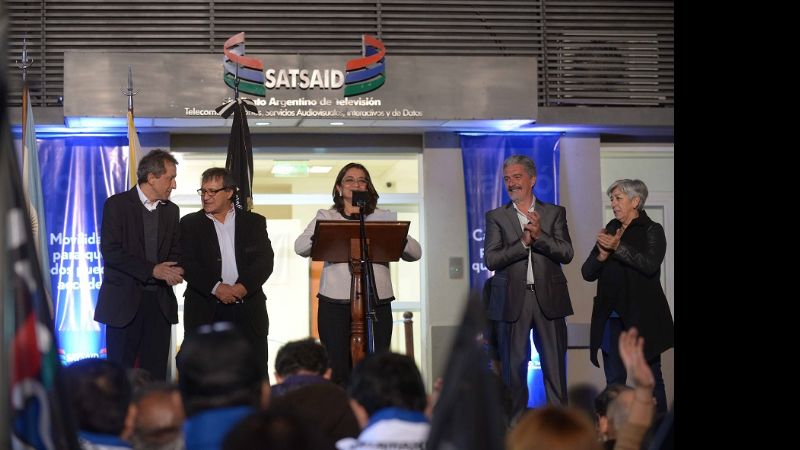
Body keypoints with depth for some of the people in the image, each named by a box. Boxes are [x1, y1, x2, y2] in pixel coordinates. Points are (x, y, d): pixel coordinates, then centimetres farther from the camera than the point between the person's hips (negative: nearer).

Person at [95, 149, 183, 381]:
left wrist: (175, 270, -6)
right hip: (124, 303, -4)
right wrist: (152, 270, -18)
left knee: (156, 373, 2)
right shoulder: (117, 204, -4)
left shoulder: (171, 210, 13)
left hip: (159, 302, 5)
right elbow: (111, 251, -13)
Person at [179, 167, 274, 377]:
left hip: (248, 309, 1)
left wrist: (243, 286, -15)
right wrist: (216, 288, -15)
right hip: (205, 311, -1)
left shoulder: (254, 222, 11)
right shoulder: (190, 224, 9)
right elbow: (188, 264, -2)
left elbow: (265, 260, 0)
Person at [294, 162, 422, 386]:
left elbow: (415, 252, 6)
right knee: (338, 372, -5)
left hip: (377, 302, 1)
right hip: (335, 301, -1)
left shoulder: (385, 217, 15)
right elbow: (300, 247, -2)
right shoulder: (326, 217, 14)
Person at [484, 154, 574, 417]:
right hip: (513, 300, 0)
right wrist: (523, 242, -14)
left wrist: (539, 235, -15)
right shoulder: (496, 217, 8)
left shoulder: (555, 213, 9)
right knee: (514, 367, 3)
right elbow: (491, 259, -4)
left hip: (548, 297, 0)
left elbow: (566, 254, -1)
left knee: (555, 368, 1)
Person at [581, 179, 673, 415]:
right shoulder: (610, 230, 12)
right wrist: (602, 254, -12)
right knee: (614, 382, 5)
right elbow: (587, 273, 7)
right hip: (612, 317, 5)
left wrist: (618, 247, -23)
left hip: (643, 318, -5)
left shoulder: (652, 231, -1)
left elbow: (650, 265, -20)